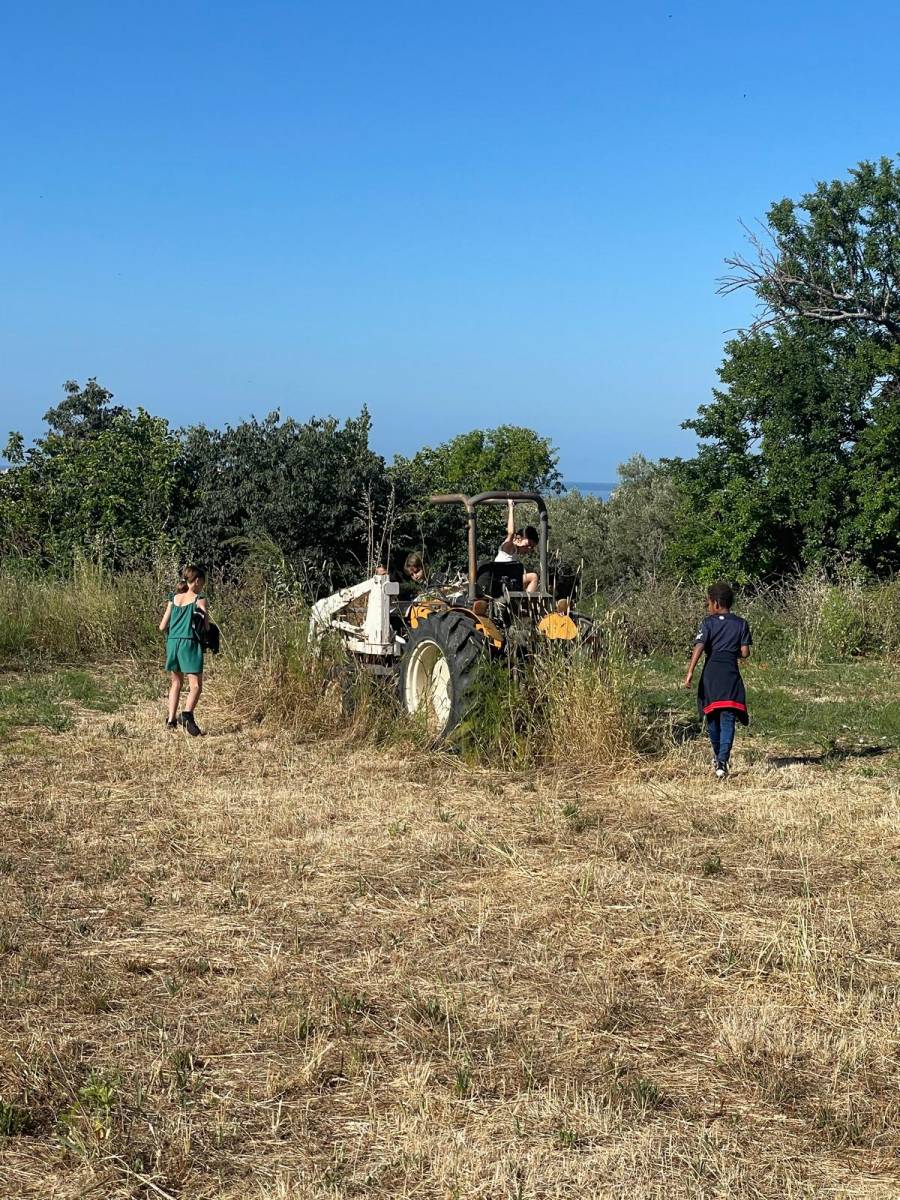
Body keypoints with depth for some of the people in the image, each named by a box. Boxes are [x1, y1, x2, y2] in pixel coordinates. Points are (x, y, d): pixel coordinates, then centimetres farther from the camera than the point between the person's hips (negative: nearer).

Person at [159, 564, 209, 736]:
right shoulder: (199, 600, -3)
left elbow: (162, 627, 10)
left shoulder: (173, 599, 11)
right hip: (189, 644, -6)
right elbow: (207, 627, -6)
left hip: (172, 643, 6)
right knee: (196, 685, -6)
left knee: (176, 682, 21)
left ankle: (171, 720, 19)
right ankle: (187, 714, -30)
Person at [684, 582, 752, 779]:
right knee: (727, 720, -4)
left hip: (711, 673, 0)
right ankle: (722, 762, -20)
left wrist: (690, 672, -17)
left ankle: (719, 759, 28)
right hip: (731, 674, 0)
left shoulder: (708, 622, 1)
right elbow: (745, 653, 2)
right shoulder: (741, 623, 6)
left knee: (712, 717, 16)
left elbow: (699, 647, -12)